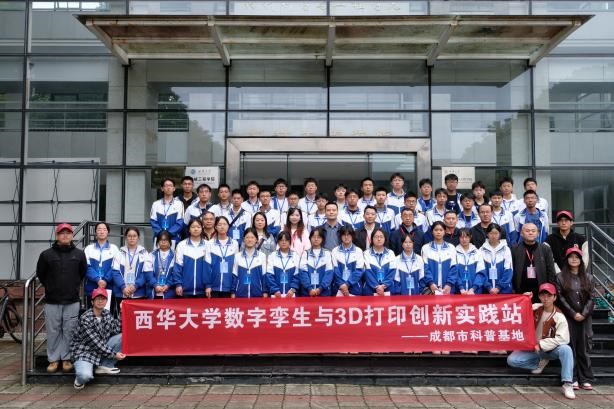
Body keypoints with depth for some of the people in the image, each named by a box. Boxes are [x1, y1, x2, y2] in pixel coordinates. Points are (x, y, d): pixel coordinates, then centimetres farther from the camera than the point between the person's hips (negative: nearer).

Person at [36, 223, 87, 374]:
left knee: (69, 331, 4)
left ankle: (66, 358, 15)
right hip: (52, 301, 0)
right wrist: (51, 287, 11)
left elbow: (83, 273, 15)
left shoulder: (79, 254, 3)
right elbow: (40, 274, 11)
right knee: (53, 332, 6)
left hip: (72, 301, 0)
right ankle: (53, 359, 16)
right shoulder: (46, 254, 0)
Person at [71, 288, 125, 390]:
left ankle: (105, 366, 2)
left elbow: (117, 329, -4)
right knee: (85, 376, -35)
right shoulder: (85, 319, -22)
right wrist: (114, 354, -19)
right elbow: (96, 343, -22)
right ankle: (80, 376, 5)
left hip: (102, 349, 7)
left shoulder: (106, 314, 1)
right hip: (84, 352, -7)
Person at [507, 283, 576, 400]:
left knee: (566, 349, -34)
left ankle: (567, 384, -25)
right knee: (511, 360, -21)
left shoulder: (559, 317, -13)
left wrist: (541, 345, -21)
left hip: (550, 349, -2)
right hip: (532, 348, 3)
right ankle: (541, 362, 2)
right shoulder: (535, 308, -2)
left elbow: (563, 339, -21)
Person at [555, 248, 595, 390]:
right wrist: (573, 314, -9)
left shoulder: (588, 277, 11)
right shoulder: (561, 277, 3)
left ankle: (585, 379, 7)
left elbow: (592, 297, 5)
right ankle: (572, 379, 2)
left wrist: (584, 314, -8)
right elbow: (561, 298, -3)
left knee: (584, 348, 3)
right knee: (571, 347, -2)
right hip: (569, 318, -2)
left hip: (585, 318, 2)